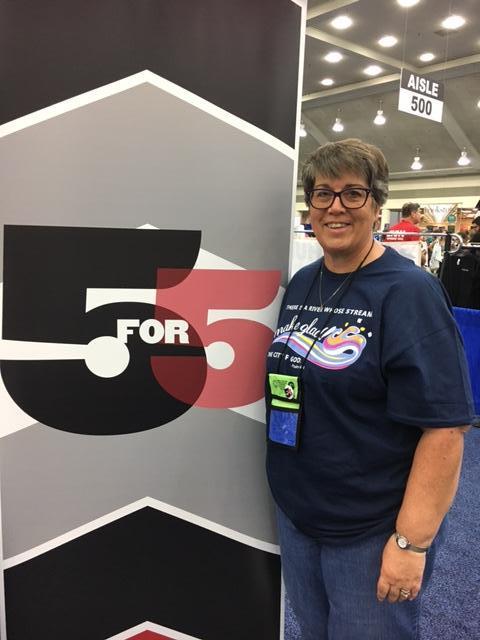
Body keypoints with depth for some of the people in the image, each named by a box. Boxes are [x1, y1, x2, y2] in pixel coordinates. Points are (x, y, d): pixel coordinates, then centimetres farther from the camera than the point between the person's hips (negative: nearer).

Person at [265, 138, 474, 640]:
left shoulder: (408, 292, -17)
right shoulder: (300, 283, 3)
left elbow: (445, 426, -20)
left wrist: (411, 541, -21)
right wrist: (289, 496, 14)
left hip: (373, 530, -6)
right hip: (294, 514, 6)